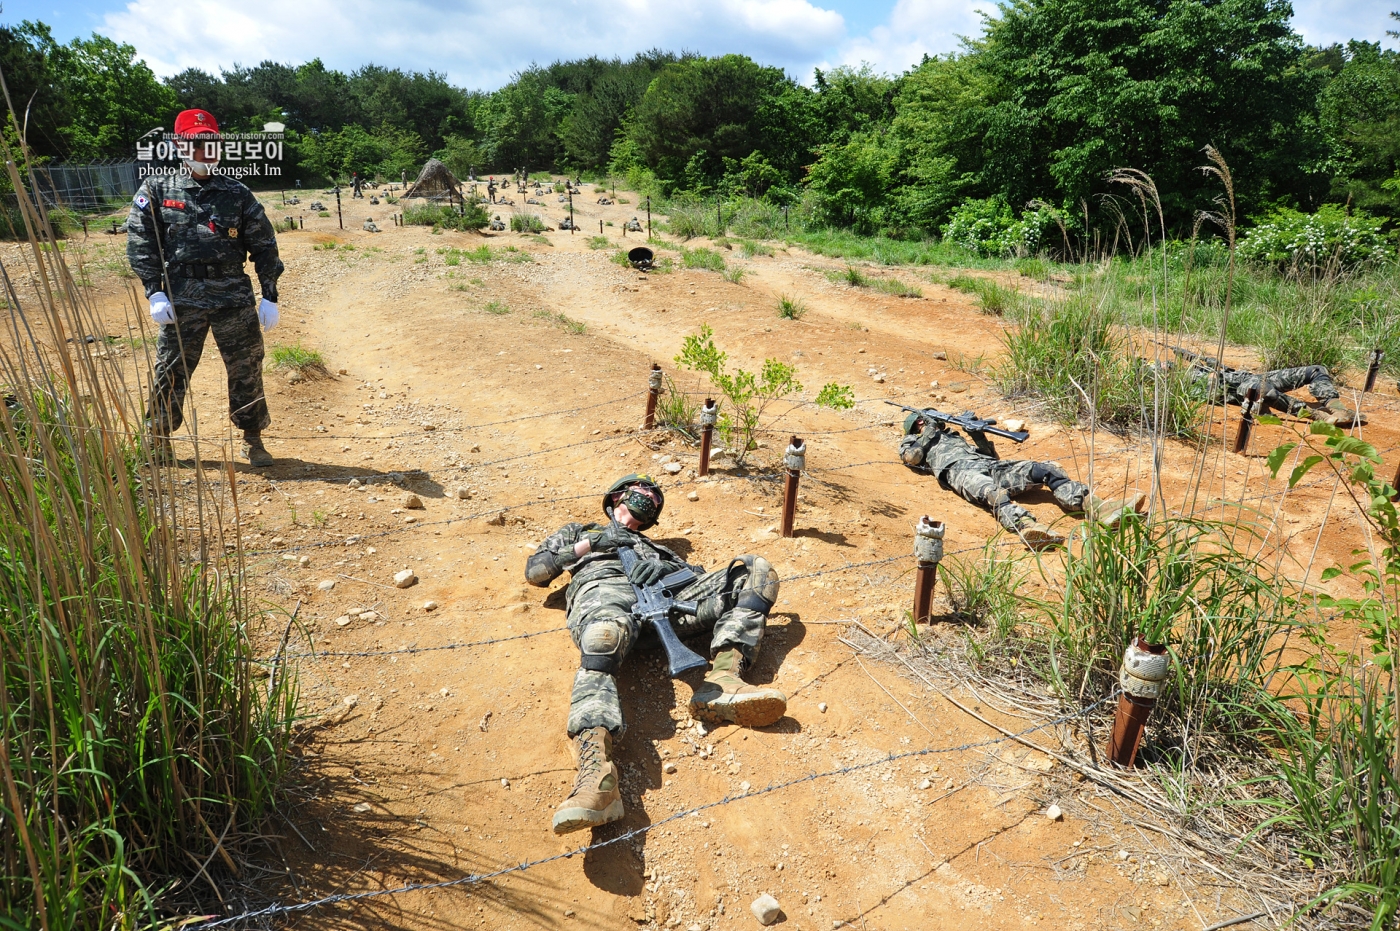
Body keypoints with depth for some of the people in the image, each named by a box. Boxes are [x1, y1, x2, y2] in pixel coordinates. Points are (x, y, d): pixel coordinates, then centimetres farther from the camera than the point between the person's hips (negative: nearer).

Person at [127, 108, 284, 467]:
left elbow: (264, 246, 8)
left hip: (235, 296, 1)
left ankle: (253, 440, 16)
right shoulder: (157, 190, 6)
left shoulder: (237, 193, 7)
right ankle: (159, 439, 22)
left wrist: (269, 296, 3)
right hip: (182, 298, 0)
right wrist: (154, 293, -6)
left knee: (246, 369, 2)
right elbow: (140, 243, 3)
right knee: (171, 371, 5)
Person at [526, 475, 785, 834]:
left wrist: (664, 566, -1)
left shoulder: (649, 544, 44)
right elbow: (534, 572, 23)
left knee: (756, 570, -10)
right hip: (602, 589, -4)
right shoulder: (577, 531, 40)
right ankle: (596, 774, -65)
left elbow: (695, 574, 24)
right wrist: (589, 544, 11)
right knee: (602, 641, -43)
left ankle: (721, 683, -31)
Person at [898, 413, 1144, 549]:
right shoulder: (910, 443, 30)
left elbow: (990, 454, 33)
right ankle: (1028, 528, -71)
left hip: (989, 464, 6)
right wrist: (929, 433, 15)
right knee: (994, 494, -41)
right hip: (961, 470, -6)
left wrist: (977, 431, 19)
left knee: (1047, 469, -15)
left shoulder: (954, 435, 43)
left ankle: (1100, 509, -32)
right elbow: (912, 456, 3)